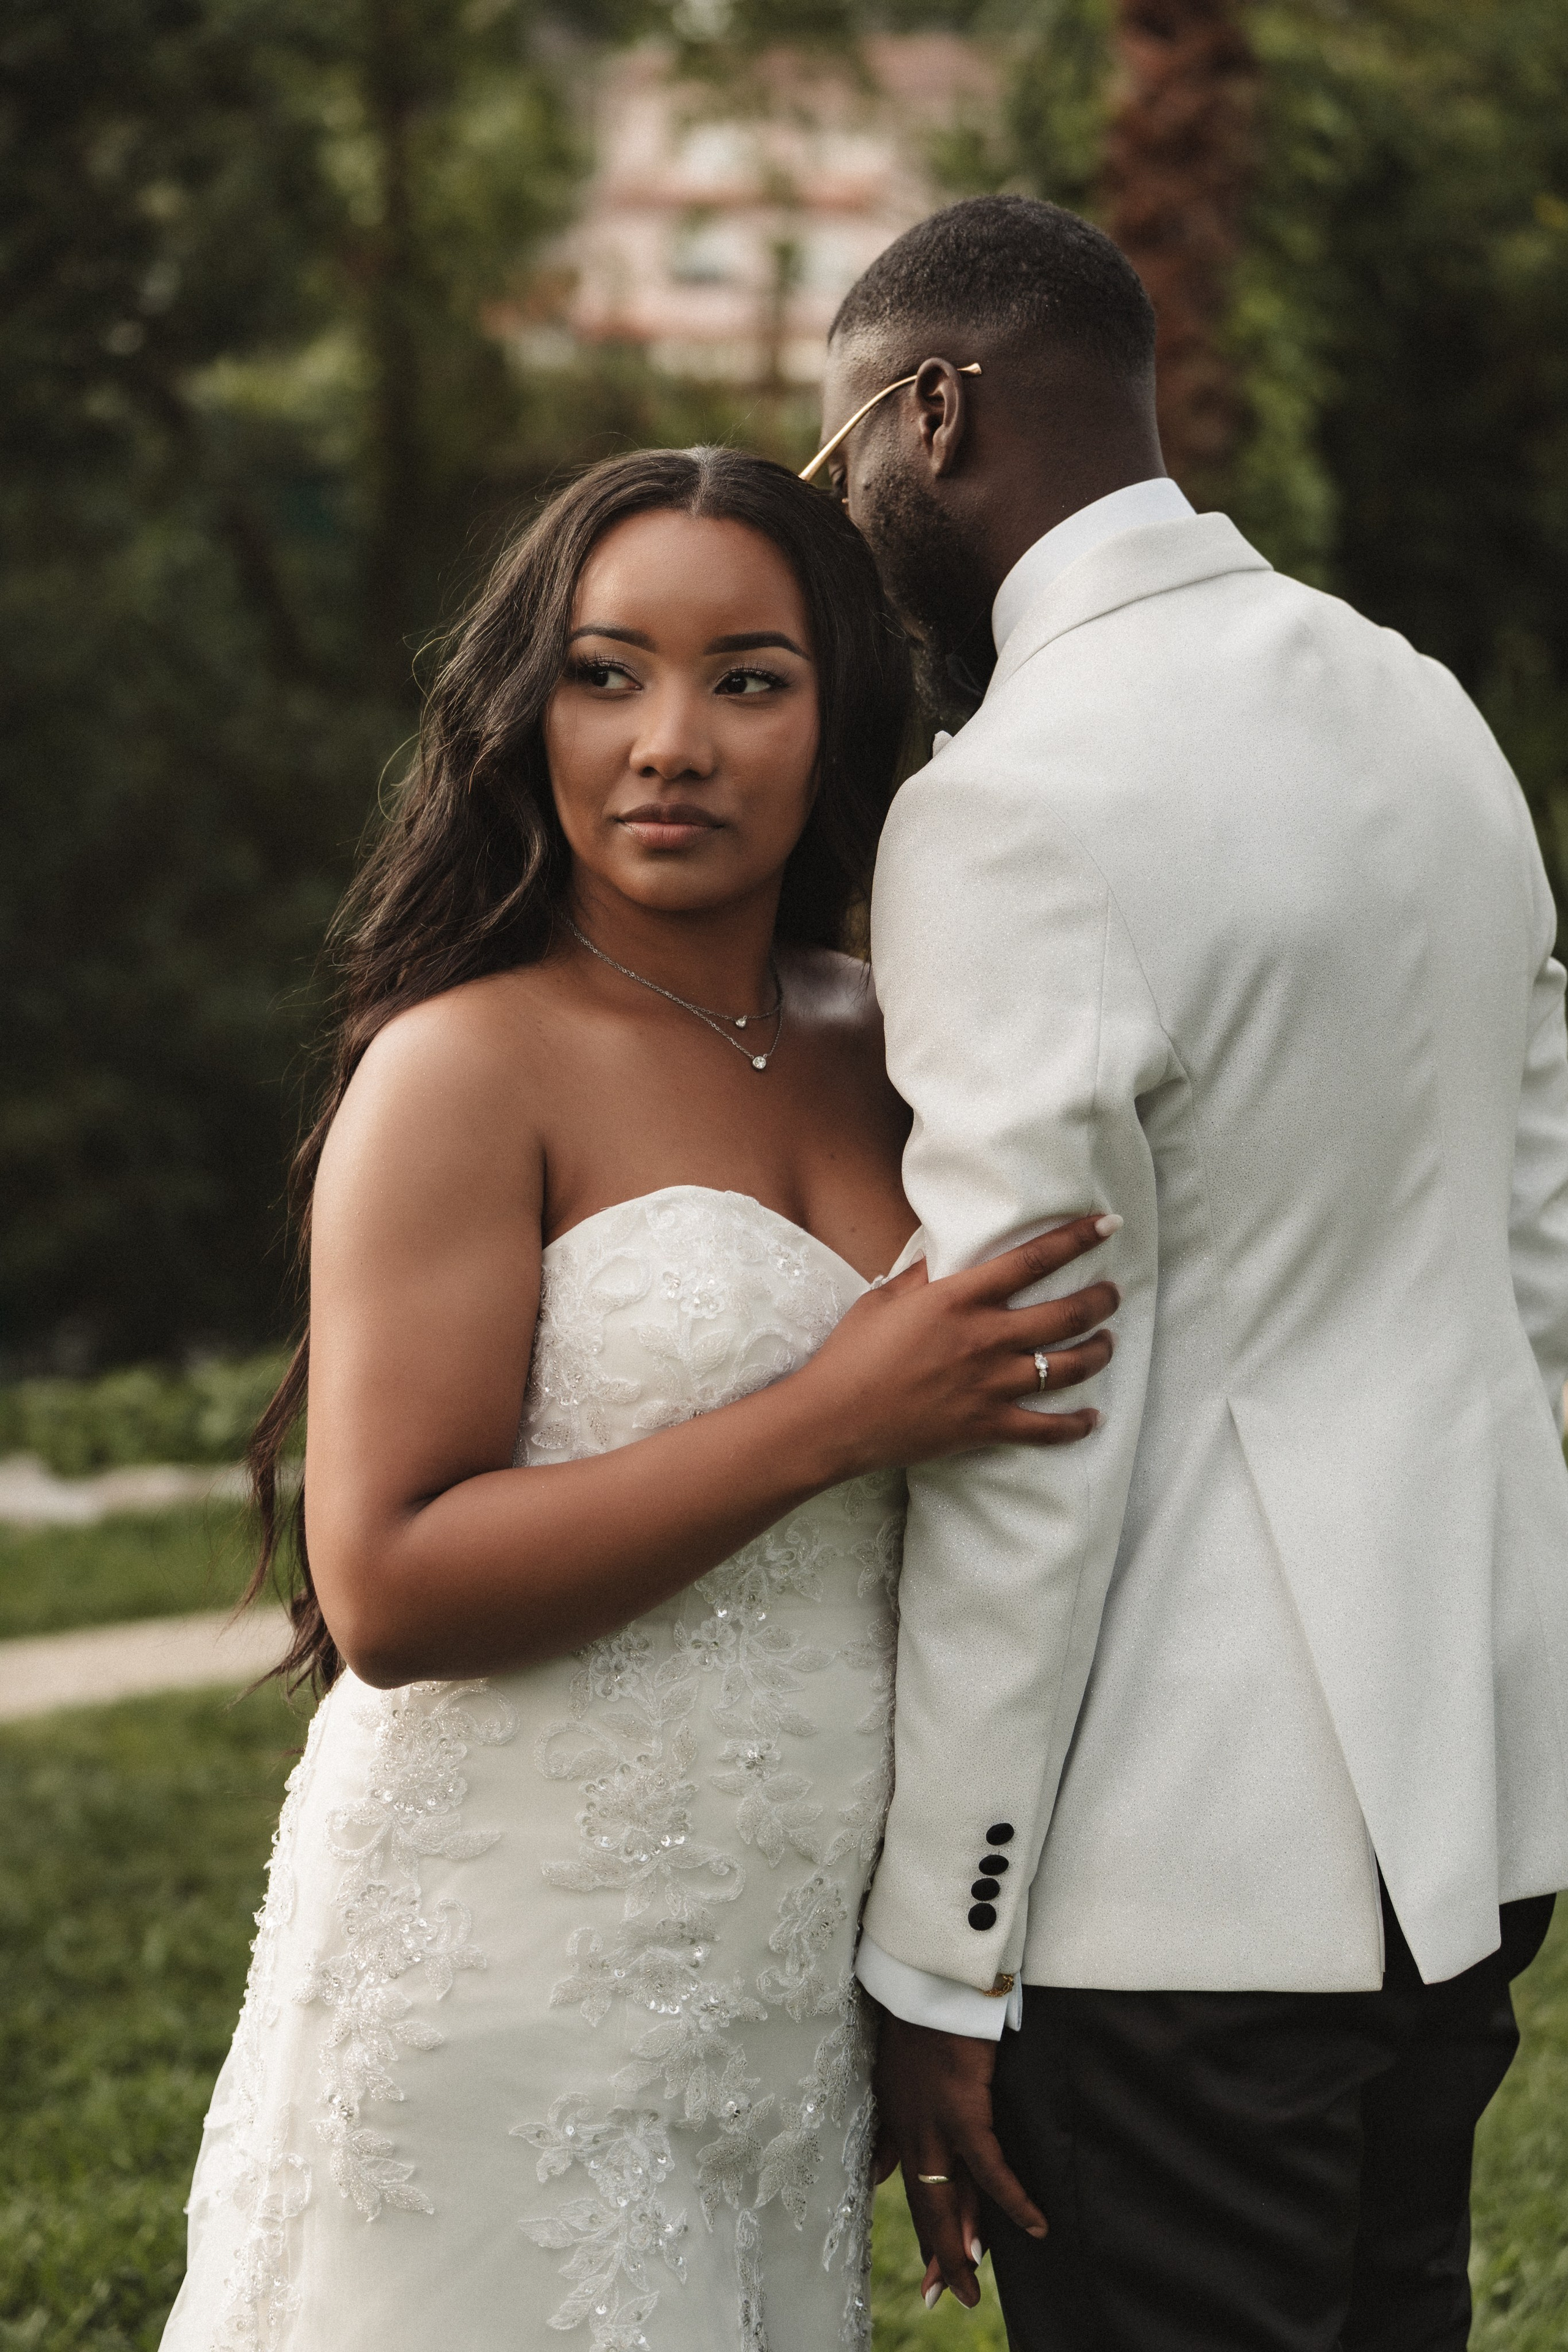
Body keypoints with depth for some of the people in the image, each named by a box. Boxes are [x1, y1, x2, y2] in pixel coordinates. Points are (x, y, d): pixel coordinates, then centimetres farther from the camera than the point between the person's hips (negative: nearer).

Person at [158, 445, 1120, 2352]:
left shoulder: (867, 1051, 8)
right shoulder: (467, 1070, -11)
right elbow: (387, 1591, -19)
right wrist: (835, 1418, -21)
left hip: (794, 2013, 6)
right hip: (518, 2026, -6)